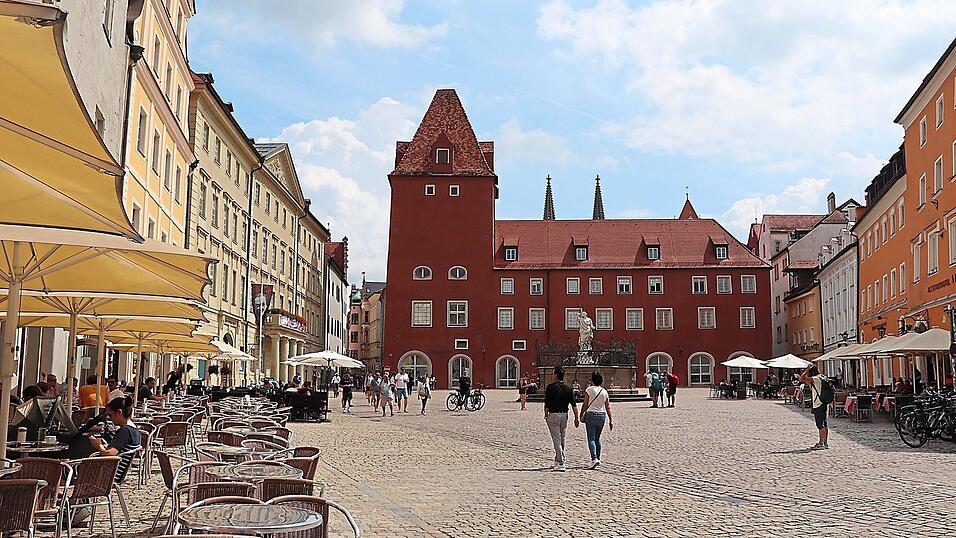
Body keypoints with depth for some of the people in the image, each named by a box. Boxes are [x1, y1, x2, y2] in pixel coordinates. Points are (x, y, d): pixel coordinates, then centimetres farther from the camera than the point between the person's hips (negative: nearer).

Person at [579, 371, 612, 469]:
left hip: (591, 414, -5)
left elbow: (585, 405, -8)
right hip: (602, 415, 5)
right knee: (597, 438, 17)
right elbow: (608, 407, 7)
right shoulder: (604, 391, 6)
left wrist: (581, 415, 2)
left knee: (591, 439, -7)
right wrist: (610, 420, 10)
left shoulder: (589, 389, -7)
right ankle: (598, 458, 21)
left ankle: (594, 459, -22)